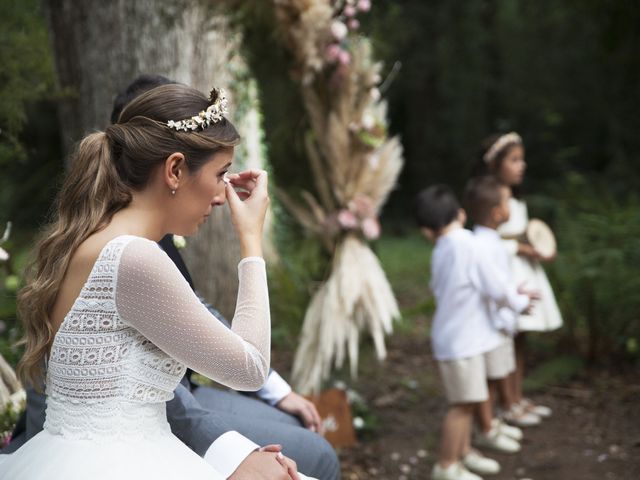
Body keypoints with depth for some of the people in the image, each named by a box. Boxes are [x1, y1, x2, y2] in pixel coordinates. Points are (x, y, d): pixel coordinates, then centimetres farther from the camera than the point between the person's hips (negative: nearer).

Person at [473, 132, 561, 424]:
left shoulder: (516, 200, 15)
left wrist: (540, 250, 6)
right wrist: (525, 250, -19)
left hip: (523, 272, 9)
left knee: (519, 339, 13)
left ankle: (518, 399, 22)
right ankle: (507, 406, 3)